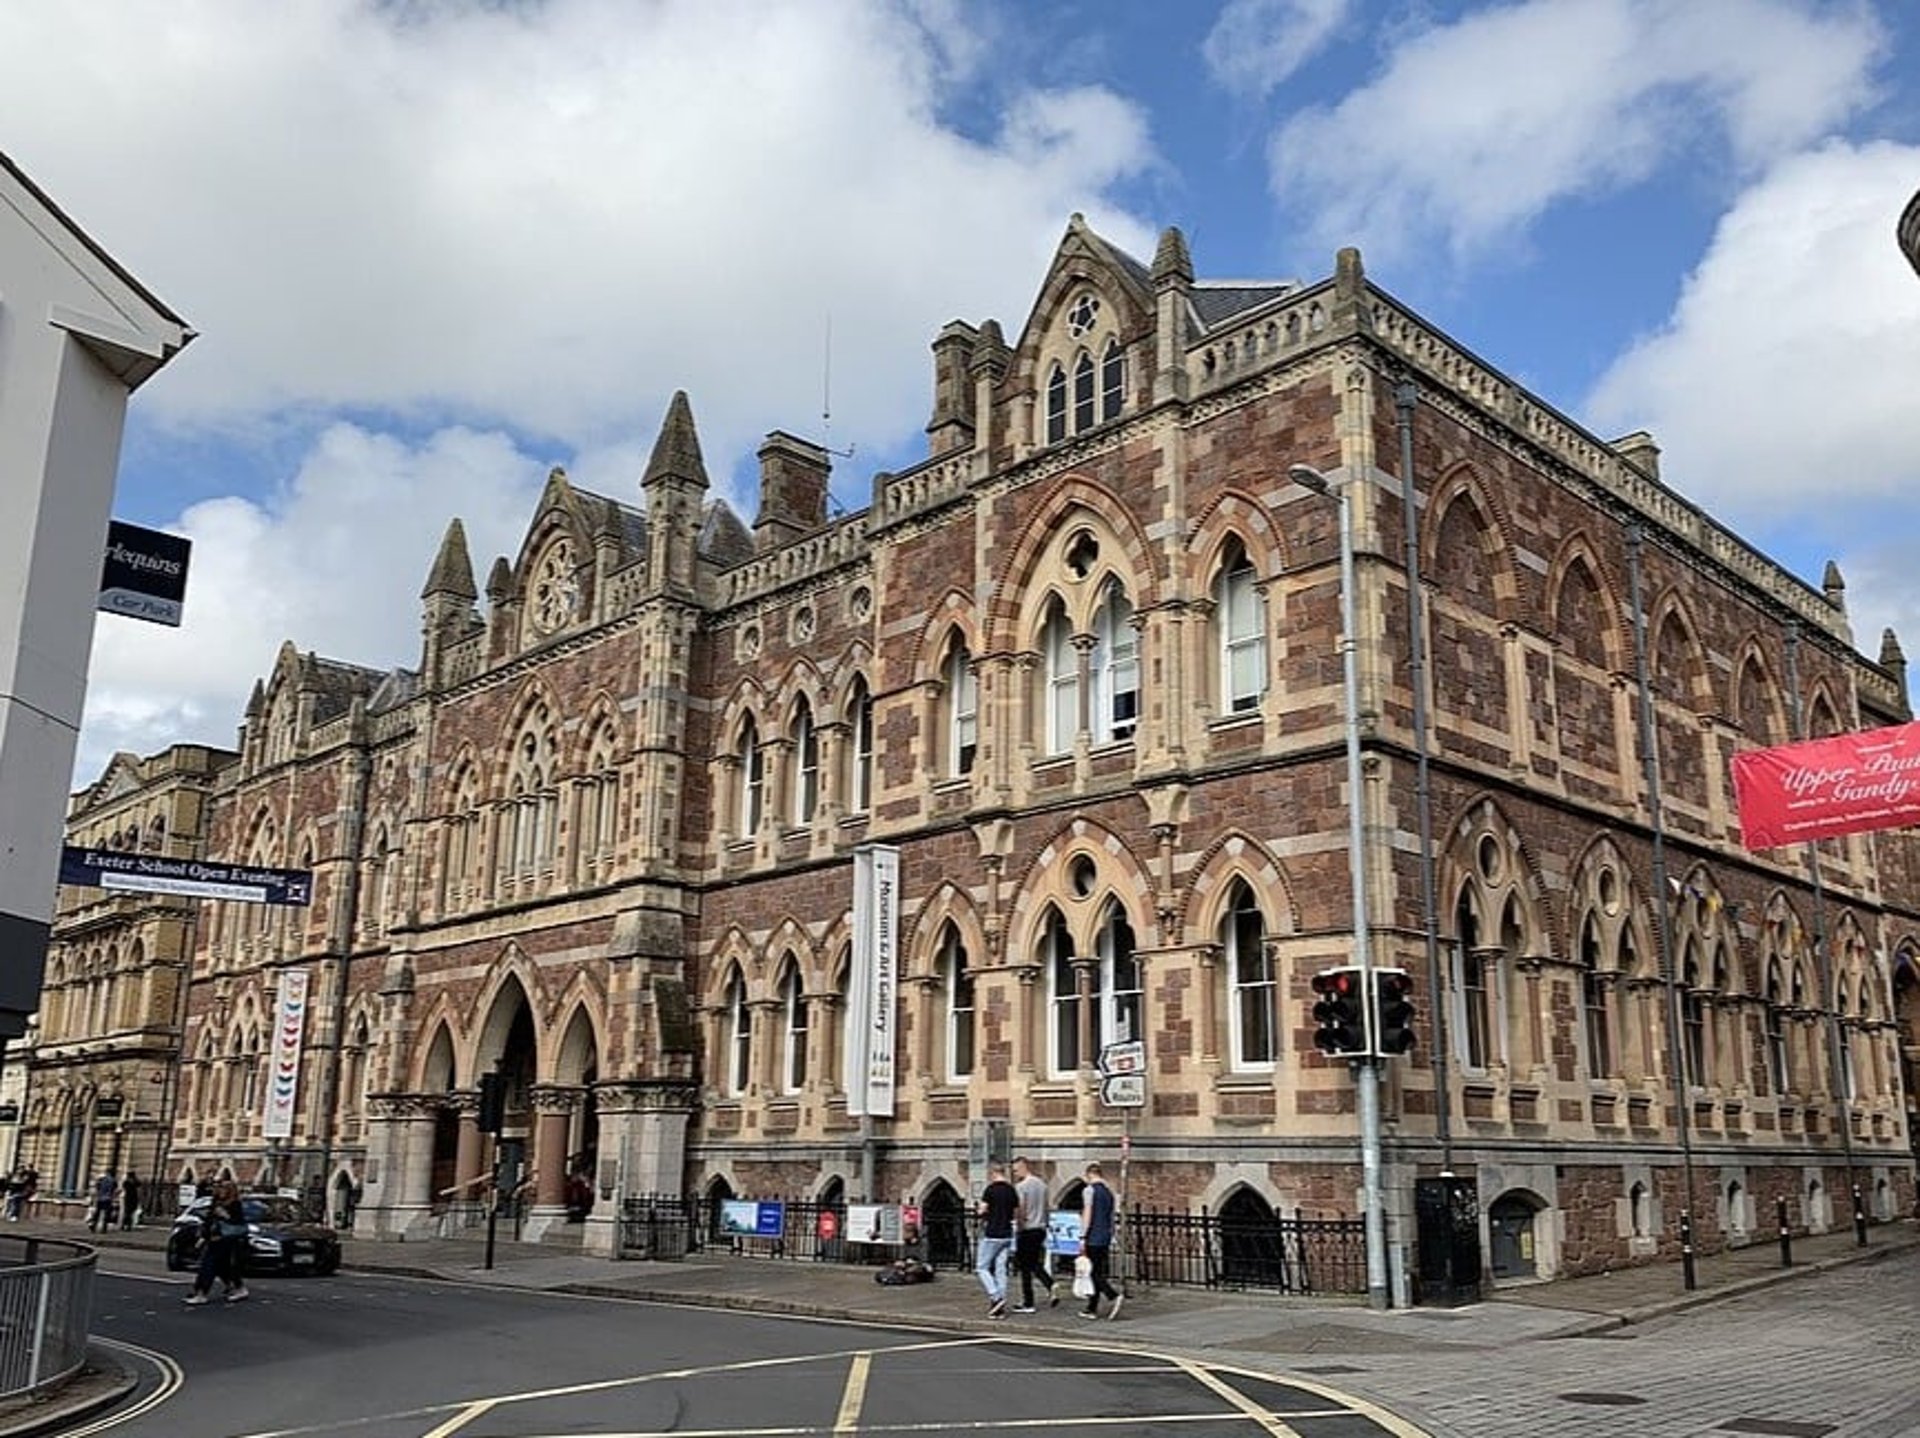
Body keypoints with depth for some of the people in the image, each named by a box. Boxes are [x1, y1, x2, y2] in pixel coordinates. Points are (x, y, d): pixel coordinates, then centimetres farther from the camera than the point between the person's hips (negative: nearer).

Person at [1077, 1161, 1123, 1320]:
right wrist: (1111, 1243, 22)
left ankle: (1116, 1296, -22)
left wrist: (1082, 1238, -11)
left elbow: (1087, 1215, -13)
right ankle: (1092, 1309, 13)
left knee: (1095, 1274, -5)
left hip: (1093, 1239, -7)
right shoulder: (1109, 1192, 14)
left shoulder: (1090, 1190, -8)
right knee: (1097, 1273, 11)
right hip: (1105, 1239, 7)